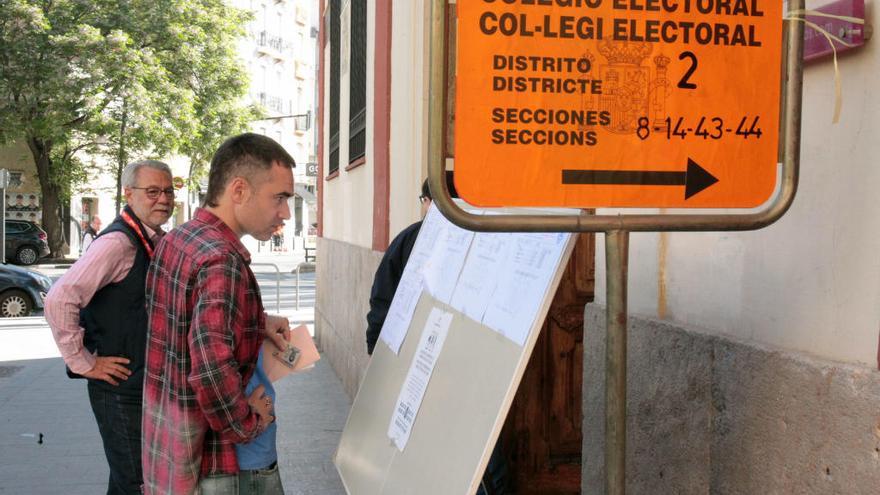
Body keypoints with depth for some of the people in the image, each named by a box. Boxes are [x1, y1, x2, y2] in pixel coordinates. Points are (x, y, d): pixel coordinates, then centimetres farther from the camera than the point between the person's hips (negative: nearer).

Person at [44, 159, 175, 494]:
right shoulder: (118, 243, -20)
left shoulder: (155, 241, 8)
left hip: (149, 385, 9)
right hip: (121, 388, -9)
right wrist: (83, 362, -21)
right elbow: (59, 300, -28)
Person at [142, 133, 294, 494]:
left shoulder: (175, 240, 5)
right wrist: (248, 423, -19)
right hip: (210, 464, -9)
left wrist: (257, 322, 8)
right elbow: (212, 371, -35)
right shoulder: (222, 261, -25)